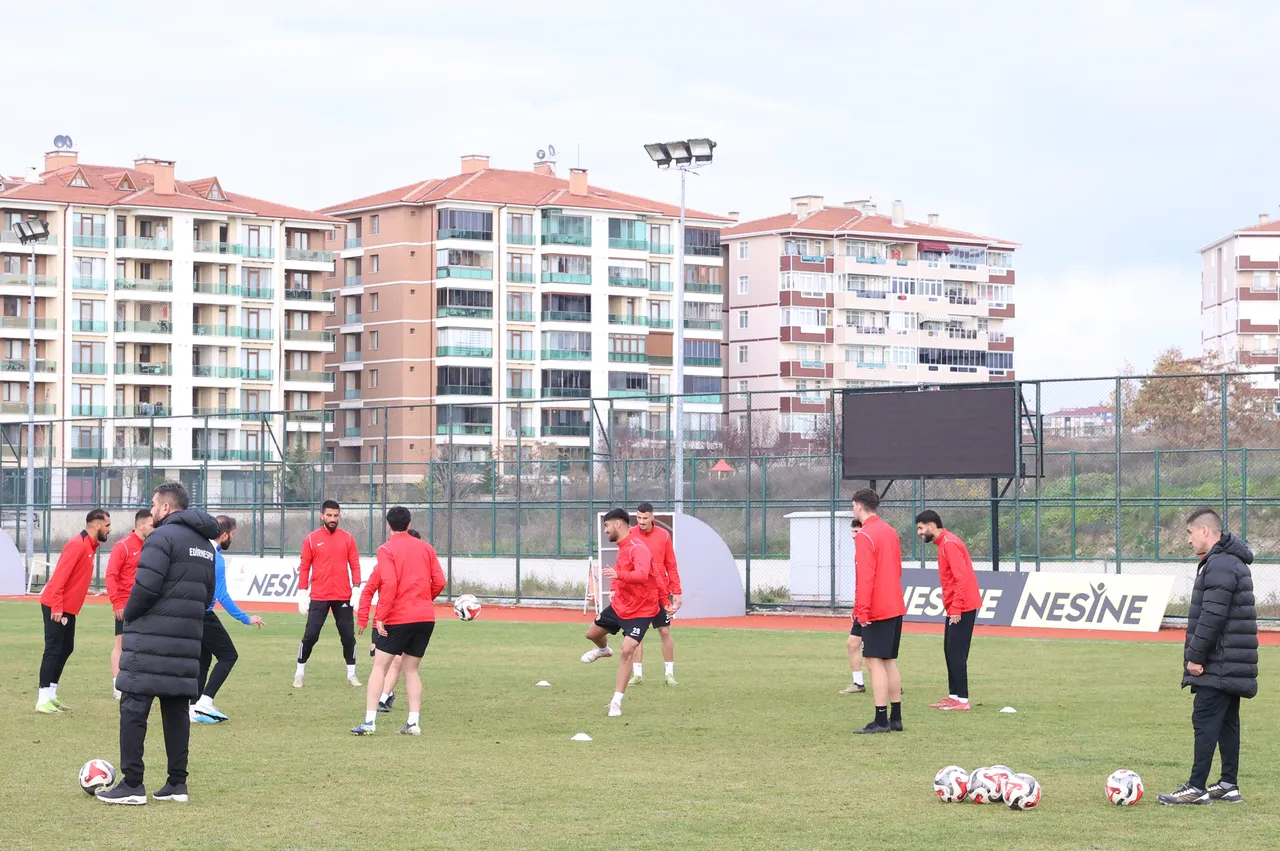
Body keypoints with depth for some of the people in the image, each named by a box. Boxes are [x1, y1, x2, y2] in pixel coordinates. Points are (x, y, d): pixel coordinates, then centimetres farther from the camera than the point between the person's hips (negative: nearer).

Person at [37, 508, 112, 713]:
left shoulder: (90, 545, 12)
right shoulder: (78, 545, -17)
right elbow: (59, 576, -23)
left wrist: (65, 607, 17)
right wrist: (57, 607, -25)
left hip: (68, 608, 10)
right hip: (56, 607, -10)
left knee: (66, 649, 11)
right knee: (53, 650, -9)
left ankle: (50, 695, 16)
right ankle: (43, 700, -9)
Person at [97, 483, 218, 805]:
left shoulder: (163, 536, -10)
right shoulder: (205, 544, 17)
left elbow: (146, 586, -17)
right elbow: (208, 594, 21)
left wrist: (129, 615, -2)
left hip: (152, 637, -8)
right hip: (188, 638, 8)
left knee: (134, 706, -4)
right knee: (176, 707, 11)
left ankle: (132, 784, -7)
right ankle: (177, 783, 10)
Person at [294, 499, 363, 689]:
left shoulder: (347, 538, 5)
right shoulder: (311, 539, 1)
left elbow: (354, 565, 5)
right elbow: (304, 567, 3)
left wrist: (357, 588, -4)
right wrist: (302, 593, -2)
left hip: (343, 597, 1)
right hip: (319, 597, -1)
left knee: (348, 635, 5)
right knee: (310, 635, -2)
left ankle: (351, 674, 15)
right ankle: (300, 673, 11)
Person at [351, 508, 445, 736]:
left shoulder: (386, 550, -5)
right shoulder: (425, 548, 9)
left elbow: (390, 583, -17)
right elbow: (439, 582, 4)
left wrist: (381, 616, -14)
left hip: (397, 617, -4)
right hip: (426, 617, 4)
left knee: (379, 667, 3)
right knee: (411, 669, 14)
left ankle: (370, 721, -5)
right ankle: (413, 723, 5)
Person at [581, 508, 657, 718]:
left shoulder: (637, 548, -26)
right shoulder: (622, 546, 3)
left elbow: (642, 575, -44)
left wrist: (619, 575, -60)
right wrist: (614, 588, 10)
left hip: (640, 610, -9)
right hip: (619, 604, 9)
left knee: (627, 650, -20)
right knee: (592, 634, 22)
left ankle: (617, 702, -13)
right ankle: (603, 650, 59)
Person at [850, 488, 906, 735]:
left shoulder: (865, 536, -14)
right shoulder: (890, 532, 13)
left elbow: (865, 576, -20)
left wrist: (863, 610, -19)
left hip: (876, 611, -9)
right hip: (895, 608, 9)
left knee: (875, 662, -8)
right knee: (890, 662, 13)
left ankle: (881, 720, -11)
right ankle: (895, 717, 16)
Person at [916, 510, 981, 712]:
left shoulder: (949, 544, -15)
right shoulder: (944, 543, 16)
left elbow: (961, 577, -22)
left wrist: (956, 609, -23)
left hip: (961, 609, -10)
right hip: (955, 609, 10)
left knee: (956, 652, -10)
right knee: (950, 650, 12)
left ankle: (962, 700, -10)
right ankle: (954, 695, 17)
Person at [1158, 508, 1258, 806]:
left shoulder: (1220, 565, -17)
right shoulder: (1230, 561, 17)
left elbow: (1212, 616, -23)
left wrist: (1196, 656, -18)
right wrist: (1197, 655, 19)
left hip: (1219, 665, -10)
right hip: (1232, 664, 10)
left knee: (1205, 720, -9)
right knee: (1227, 722, 12)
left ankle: (1196, 789, -9)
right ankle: (1229, 785, 16)